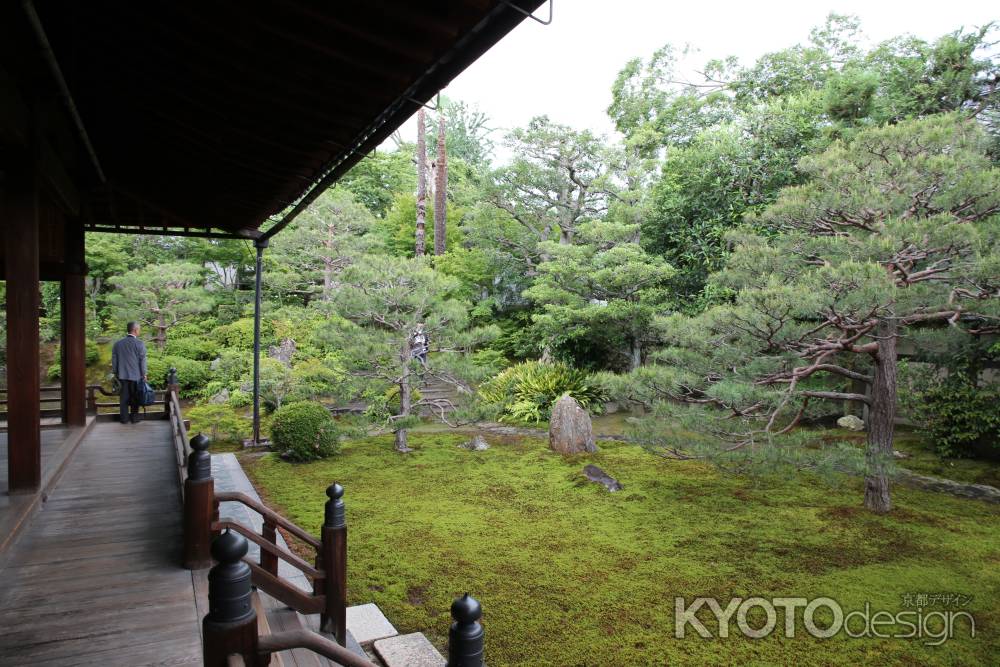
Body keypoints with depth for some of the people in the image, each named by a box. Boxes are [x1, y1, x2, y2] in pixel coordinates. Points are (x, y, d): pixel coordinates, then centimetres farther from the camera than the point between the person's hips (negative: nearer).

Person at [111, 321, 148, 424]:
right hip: (136, 376, -3)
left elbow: (114, 360, 10)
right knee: (135, 397, 7)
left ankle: (124, 418, 12)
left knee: (124, 397, 9)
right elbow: (142, 360, -9)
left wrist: (115, 373, 19)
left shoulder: (118, 344, 4)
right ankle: (134, 417, 13)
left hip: (122, 375, 4)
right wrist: (144, 374, -1)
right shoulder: (139, 344, -11)